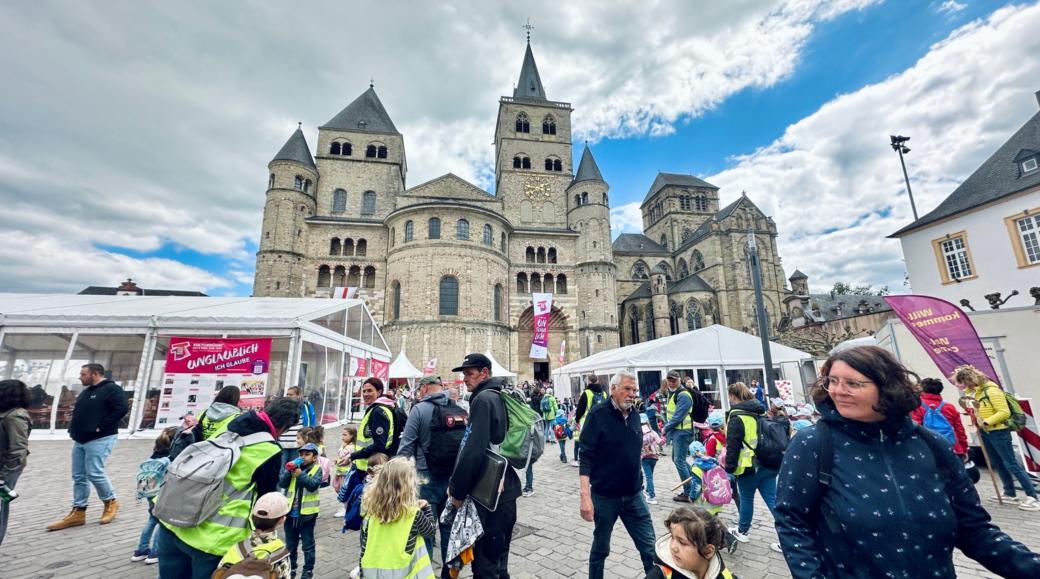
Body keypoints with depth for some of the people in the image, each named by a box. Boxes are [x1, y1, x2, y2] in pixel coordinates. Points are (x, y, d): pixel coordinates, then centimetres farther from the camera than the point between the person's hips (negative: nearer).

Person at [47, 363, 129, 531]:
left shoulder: (111, 389, -13)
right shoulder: (86, 392, 17)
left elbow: (121, 408, -25)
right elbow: (78, 412, 27)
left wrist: (101, 427, -22)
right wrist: (73, 428, 10)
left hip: (99, 439, -9)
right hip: (80, 440, 9)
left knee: (95, 473, -10)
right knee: (79, 477, 10)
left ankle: (111, 502, 9)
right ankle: (78, 513, 18)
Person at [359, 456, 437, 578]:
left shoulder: (371, 507, -8)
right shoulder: (413, 512, -17)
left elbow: (364, 545, 0)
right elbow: (431, 530, -1)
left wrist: (362, 572, 10)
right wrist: (426, 508, 8)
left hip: (371, 570, 5)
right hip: (400, 571, -4)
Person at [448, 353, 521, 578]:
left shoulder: (483, 399, -18)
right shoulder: (500, 397, 10)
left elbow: (473, 450, -24)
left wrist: (457, 489, -13)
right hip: (504, 489, 9)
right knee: (498, 558, 23)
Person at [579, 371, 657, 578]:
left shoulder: (634, 415, 3)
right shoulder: (598, 415, -15)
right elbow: (586, 457, -16)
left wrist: (638, 485, 16)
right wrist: (585, 495, -21)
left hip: (634, 496, 5)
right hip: (604, 497, -4)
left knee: (650, 547, 8)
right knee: (600, 548, 14)